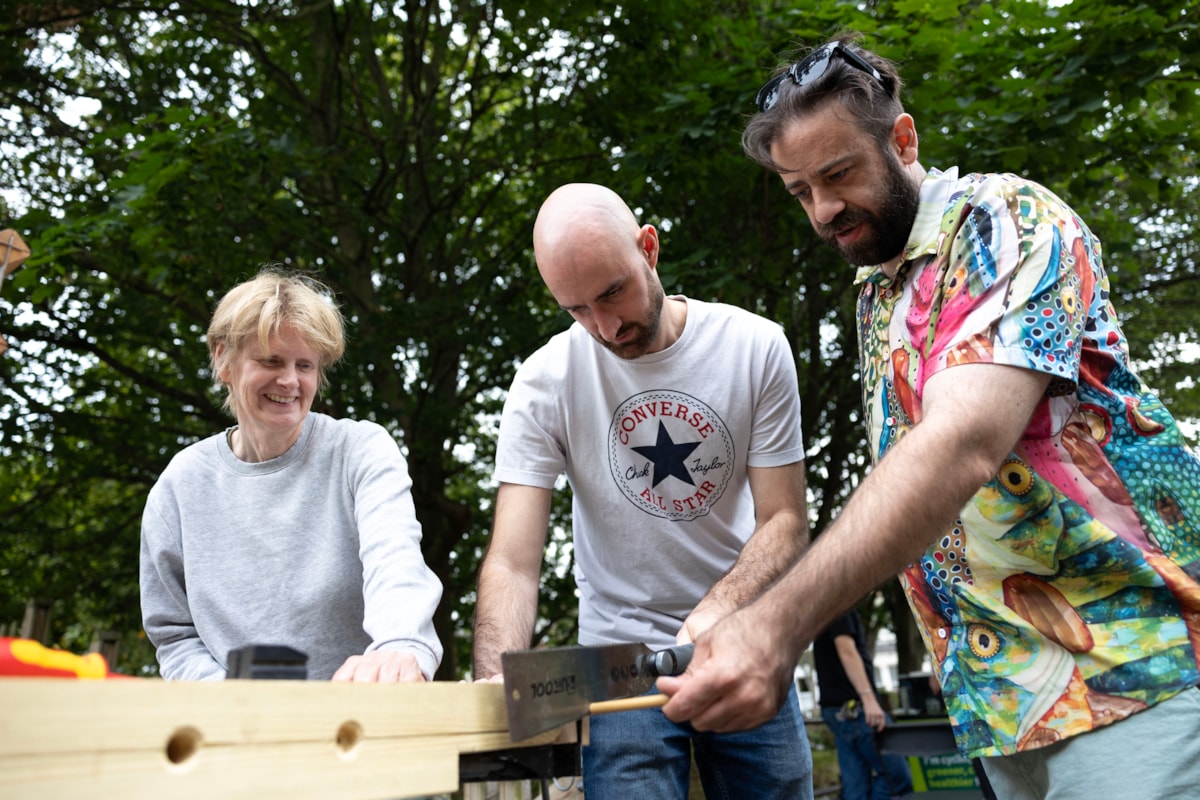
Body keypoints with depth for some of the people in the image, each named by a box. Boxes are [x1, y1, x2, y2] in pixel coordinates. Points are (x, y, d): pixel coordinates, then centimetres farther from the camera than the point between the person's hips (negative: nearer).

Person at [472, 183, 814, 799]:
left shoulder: (756, 347, -10)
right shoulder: (543, 383, -12)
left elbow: (785, 518, -9)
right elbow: (513, 563, -17)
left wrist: (720, 608, -28)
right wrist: (497, 683, -35)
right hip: (622, 656, -1)